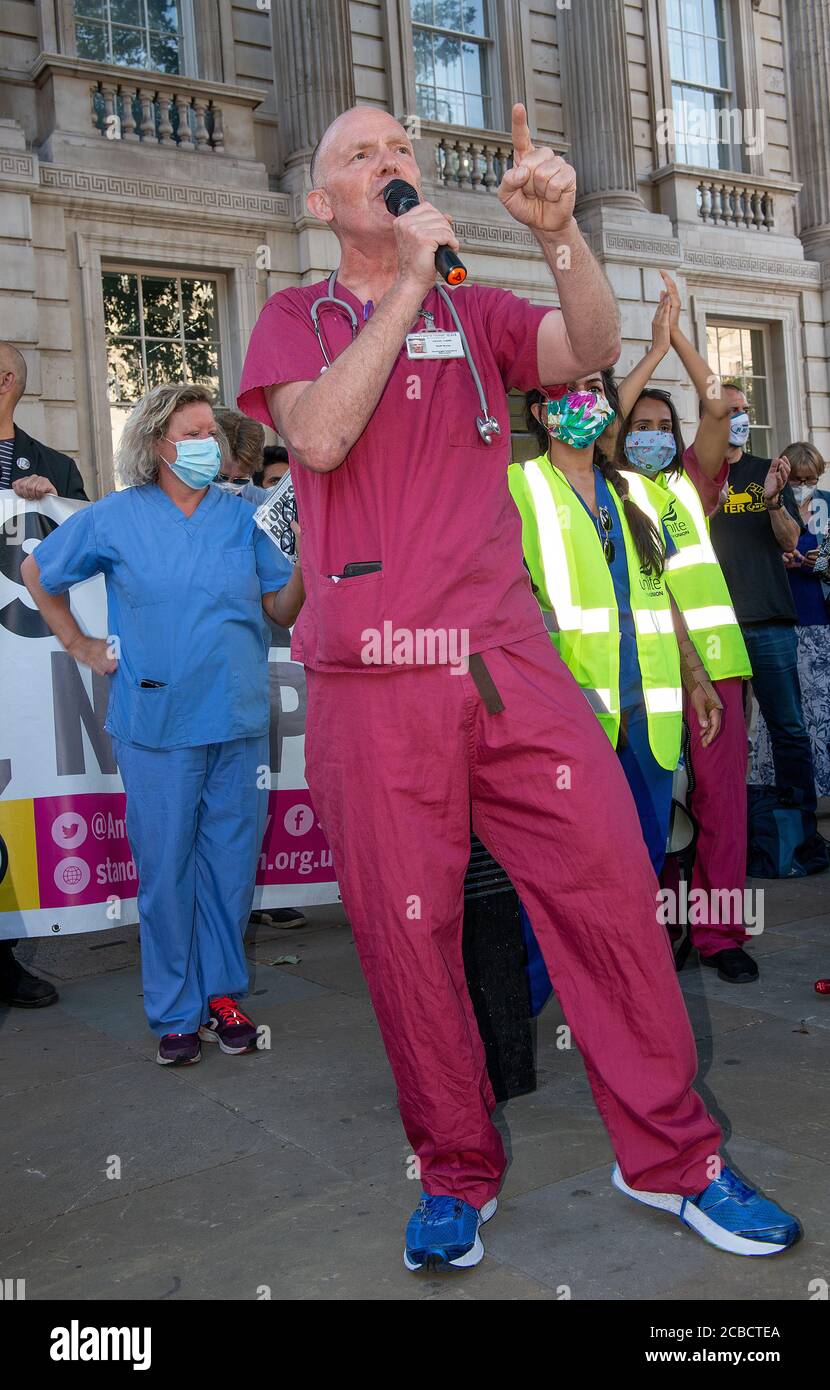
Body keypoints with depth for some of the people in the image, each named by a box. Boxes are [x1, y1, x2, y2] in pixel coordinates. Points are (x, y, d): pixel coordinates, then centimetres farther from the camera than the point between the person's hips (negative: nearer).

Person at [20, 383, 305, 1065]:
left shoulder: (242, 517, 7)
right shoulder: (115, 518, 2)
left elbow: (283, 607, 6)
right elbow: (38, 574, 15)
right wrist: (79, 646, 10)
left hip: (238, 720, 2)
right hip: (157, 726, -2)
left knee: (231, 865, 8)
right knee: (166, 870, 4)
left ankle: (222, 992, 25)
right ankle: (176, 1013, 18)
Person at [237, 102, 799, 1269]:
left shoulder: (479, 313, 18)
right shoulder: (294, 318, 13)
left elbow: (592, 348, -1)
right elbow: (318, 437, -7)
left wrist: (559, 233, -17)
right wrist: (408, 280, -6)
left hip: (507, 658, 2)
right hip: (372, 682, -1)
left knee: (612, 884, -2)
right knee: (410, 933, 4)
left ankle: (669, 1155, 16)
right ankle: (457, 1175, 23)